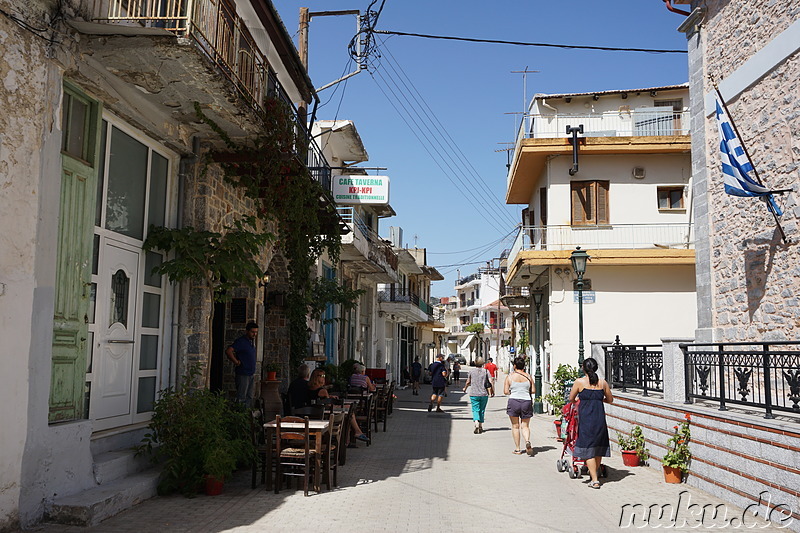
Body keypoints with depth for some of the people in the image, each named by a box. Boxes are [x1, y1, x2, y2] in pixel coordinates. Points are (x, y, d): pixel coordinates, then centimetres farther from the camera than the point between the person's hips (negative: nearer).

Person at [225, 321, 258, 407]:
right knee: (241, 398, -7)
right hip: (243, 374, -9)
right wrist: (236, 362, -20)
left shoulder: (251, 341, 13)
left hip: (250, 374, 9)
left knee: (249, 398, 13)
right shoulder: (241, 341, -15)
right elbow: (228, 351, -27)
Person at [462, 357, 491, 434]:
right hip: (484, 394, 1)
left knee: (475, 410, -1)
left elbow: (468, 382, 4)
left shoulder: (471, 371, -2)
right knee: (482, 410, 14)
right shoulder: (486, 371, -2)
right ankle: (481, 426, 20)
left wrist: (465, 388, 23)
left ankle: (476, 425, -22)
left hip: (474, 394, -1)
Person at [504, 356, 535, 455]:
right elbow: (533, 391, 5)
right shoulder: (528, 376, 3)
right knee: (525, 426, 9)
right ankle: (527, 441, -19)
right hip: (527, 402, 2)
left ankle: (517, 449, 10)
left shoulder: (510, 376, -4)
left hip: (514, 402, -2)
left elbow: (505, 392, -5)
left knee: (515, 426, 9)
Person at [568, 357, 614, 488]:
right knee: (599, 448, 16)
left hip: (586, 418, -4)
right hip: (600, 418, 4)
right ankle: (595, 474, 28)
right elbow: (610, 400, 17)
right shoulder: (603, 382, 6)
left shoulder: (579, 382, -3)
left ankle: (594, 480, -2)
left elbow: (571, 399, 8)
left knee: (588, 449, 1)